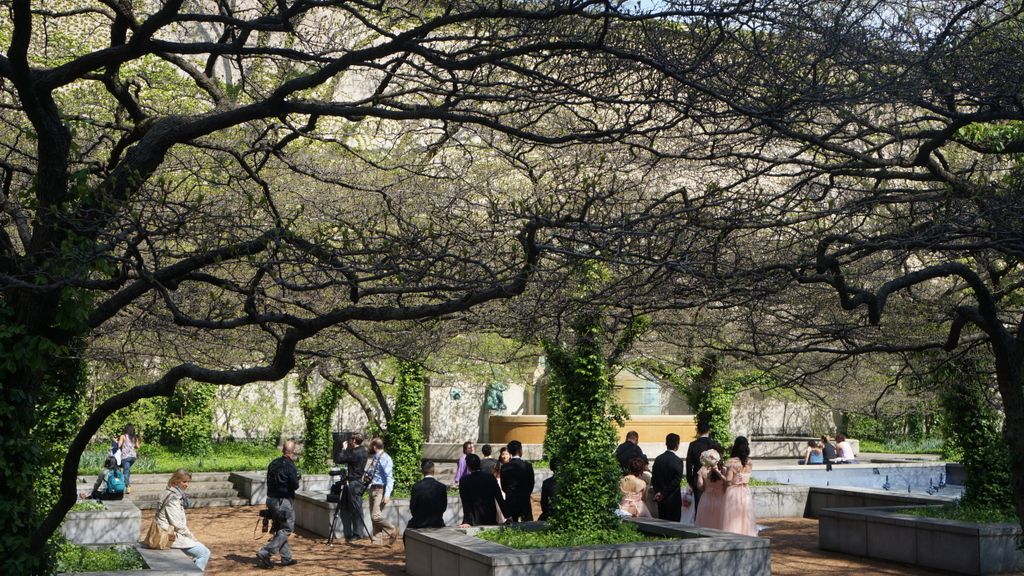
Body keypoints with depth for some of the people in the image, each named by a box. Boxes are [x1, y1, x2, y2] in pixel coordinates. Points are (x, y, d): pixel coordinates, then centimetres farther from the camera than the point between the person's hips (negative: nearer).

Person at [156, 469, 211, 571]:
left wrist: (189, 533, 8)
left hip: (174, 532, 10)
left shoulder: (178, 495, 11)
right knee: (204, 553, -10)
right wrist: (190, 535, -10)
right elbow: (177, 523, -21)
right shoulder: (172, 498, -19)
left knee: (203, 550, 16)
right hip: (171, 536, -10)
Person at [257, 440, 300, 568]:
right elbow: (295, 485, -16)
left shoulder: (273, 463, 7)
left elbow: (268, 481, 12)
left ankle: (286, 558, 20)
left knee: (280, 529, 16)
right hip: (284, 502, -8)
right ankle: (264, 554, -10)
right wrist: (297, 479, 2)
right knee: (286, 529, 0)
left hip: (271, 499, 8)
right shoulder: (290, 466, -16)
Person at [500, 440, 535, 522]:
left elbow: (503, 486, 3)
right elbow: (531, 484, 0)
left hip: (510, 501, 2)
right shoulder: (527, 465, -8)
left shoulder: (504, 467, -1)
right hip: (524, 501, -2)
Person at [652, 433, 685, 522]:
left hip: (661, 499, 6)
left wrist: (658, 492, 4)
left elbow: (653, 479, 5)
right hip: (673, 498, -5)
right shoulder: (677, 461, -13)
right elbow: (676, 481, -17)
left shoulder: (658, 459, 4)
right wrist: (663, 494, -11)